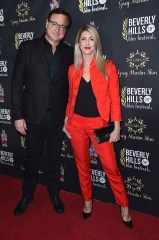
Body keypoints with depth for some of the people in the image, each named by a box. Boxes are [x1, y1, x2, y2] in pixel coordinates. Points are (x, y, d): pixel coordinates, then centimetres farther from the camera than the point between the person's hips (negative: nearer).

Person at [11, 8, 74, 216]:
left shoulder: (69, 52, 1)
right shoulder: (28, 47, -4)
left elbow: (71, 85, 4)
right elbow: (17, 83, -5)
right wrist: (18, 115, -8)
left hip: (58, 116, 1)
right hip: (33, 114, -1)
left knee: (54, 157, 15)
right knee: (32, 157, 14)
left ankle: (54, 193, 36)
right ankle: (27, 194, 35)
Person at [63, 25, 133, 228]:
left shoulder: (107, 67, -3)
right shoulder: (73, 69, 6)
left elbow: (114, 98, -4)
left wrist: (116, 127, -7)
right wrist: (66, 122, 11)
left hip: (99, 123, -3)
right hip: (77, 123, 3)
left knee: (111, 168, 0)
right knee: (82, 166, 14)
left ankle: (124, 207, 19)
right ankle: (87, 202, 33)